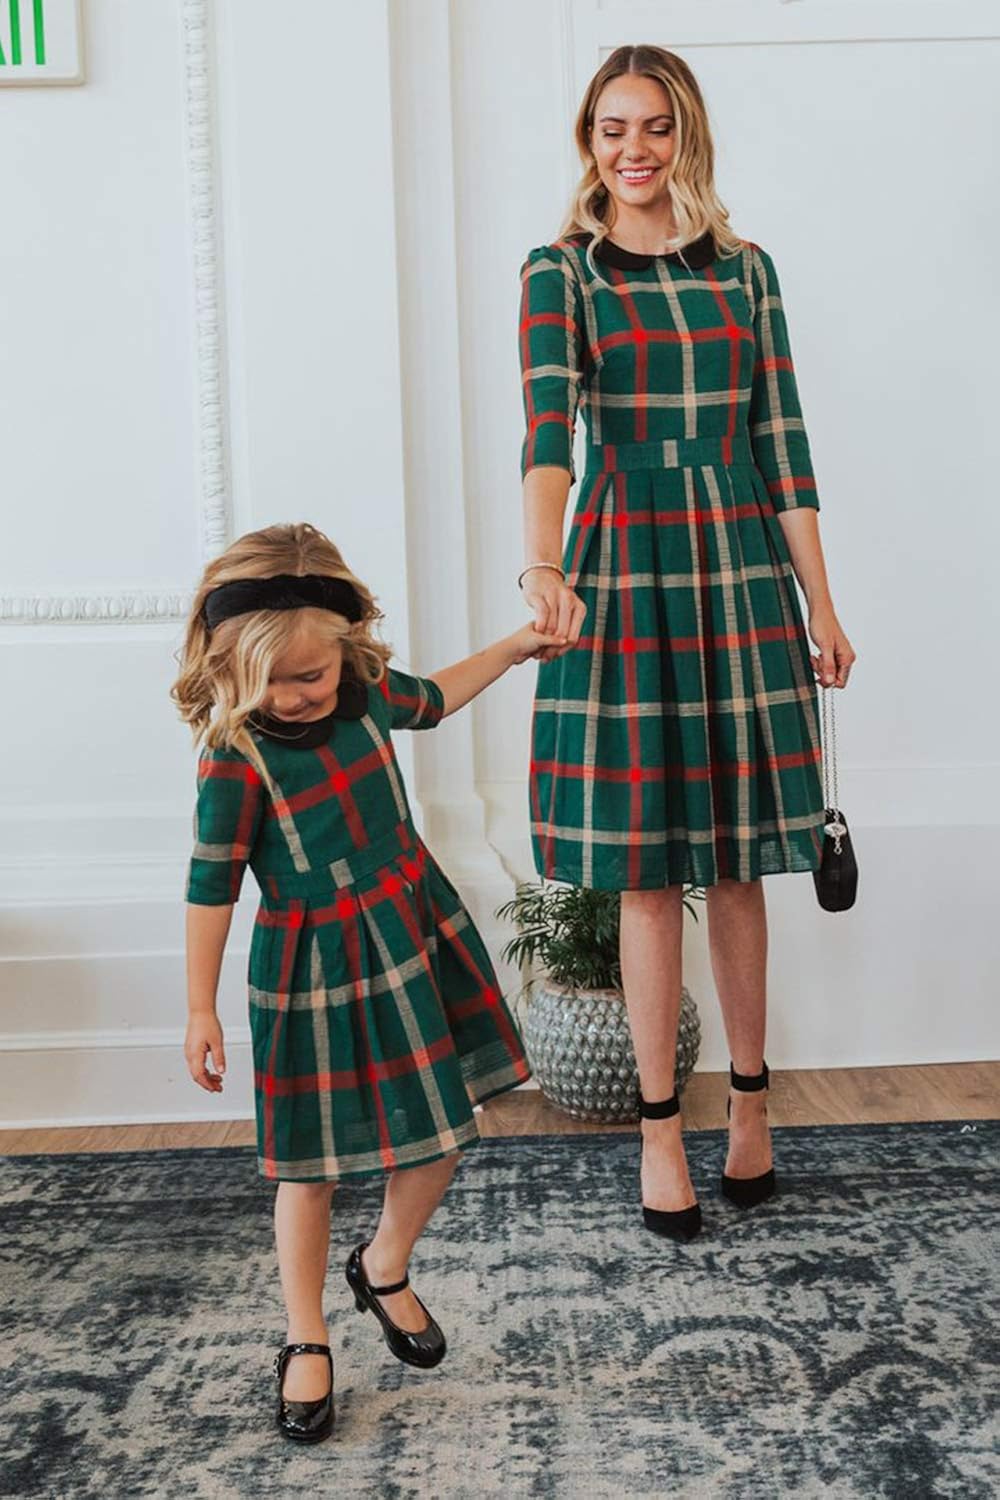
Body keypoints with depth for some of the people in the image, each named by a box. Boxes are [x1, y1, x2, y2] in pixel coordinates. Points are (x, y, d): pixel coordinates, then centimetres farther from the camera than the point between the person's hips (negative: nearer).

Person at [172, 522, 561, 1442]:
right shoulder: (235, 756, -20)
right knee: (312, 1162, 6)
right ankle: (306, 1343, 27)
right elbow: (213, 883, -12)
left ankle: (384, 1269, 40)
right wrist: (201, 1010, -9)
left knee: (440, 1136, 12)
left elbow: (430, 702, 19)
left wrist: (514, 648, 20)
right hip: (316, 969, -5)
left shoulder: (365, 691, -5)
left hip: (418, 931, 6)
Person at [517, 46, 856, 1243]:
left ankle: (750, 1099, 26)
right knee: (648, 868, 1)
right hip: (626, 571, -2)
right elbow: (548, 423, -16)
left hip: (741, 570, 3)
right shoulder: (560, 272, 1)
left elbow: (782, 443, 9)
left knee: (736, 857, 9)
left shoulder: (744, 270, 11)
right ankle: (660, 1131, 15)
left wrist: (820, 605, 5)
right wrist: (546, 567, -34)